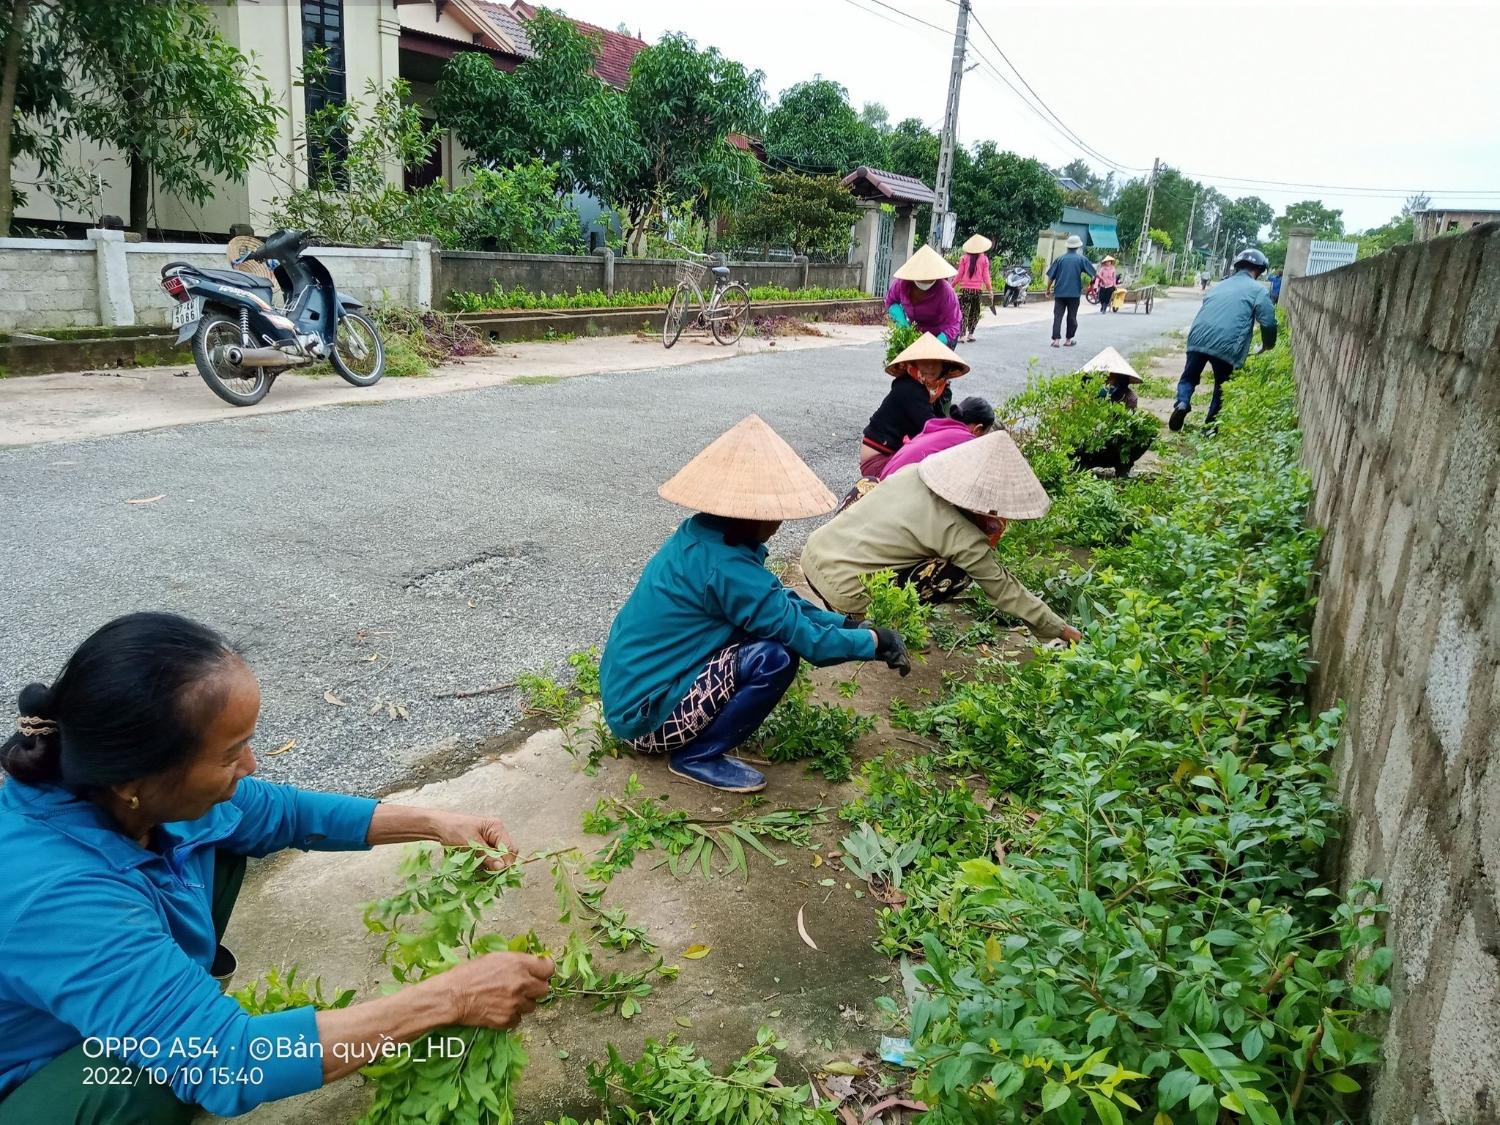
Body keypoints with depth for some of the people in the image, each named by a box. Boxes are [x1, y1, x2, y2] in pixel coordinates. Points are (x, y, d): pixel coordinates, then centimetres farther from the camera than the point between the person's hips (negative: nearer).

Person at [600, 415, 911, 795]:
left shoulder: (702, 535, 3)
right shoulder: (724, 566, -25)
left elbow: (780, 600, 12)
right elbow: (806, 639, -21)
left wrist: (846, 624, 5)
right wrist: (873, 642, -6)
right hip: (645, 714, -9)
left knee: (774, 619, 10)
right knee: (776, 657, -22)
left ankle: (697, 746, 13)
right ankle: (698, 756, -4)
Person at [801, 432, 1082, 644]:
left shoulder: (912, 472, 4)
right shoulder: (962, 536, -11)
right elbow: (1003, 589, 0)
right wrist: (1062, 630, 11)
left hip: (812, 553, 7)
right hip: (841, 591, -7)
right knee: (959, 572, -5)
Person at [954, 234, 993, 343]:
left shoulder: (964, 258, 0)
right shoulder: (984, 259, 0)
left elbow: (959, 275, 1)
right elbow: (985, 277, 1)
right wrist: (990, 290, 9)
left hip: (965, 289, 0)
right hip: (977, 290, 0)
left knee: (964, 312, -1)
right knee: (974, 313, 13)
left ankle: (962, 334, -11)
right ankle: (970, 334, 13)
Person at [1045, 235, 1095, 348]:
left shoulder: (1060, 259, 3)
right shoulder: (1081, 259, 0)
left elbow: (1050, 276, 2)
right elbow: (1092, 273, 3)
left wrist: (1048, 289, 13)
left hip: (1059, 292, 1)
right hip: (1074, 292, -1)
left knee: (1057, 315, 0)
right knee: (1072, 316, 9)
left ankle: (1055, 340, -10)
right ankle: (1069, 340, 15)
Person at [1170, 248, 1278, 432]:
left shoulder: (1220, 285, 25)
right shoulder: (1257, 289, 8)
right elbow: (1268, 322, 0)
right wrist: (1267, 345, 17)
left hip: (1199, 337, 4)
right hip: (1227, 344, -3)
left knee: (1189, 377, 19)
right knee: (1222, 387, 14)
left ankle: (1182, 403, -9)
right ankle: (1210, 426, 14)